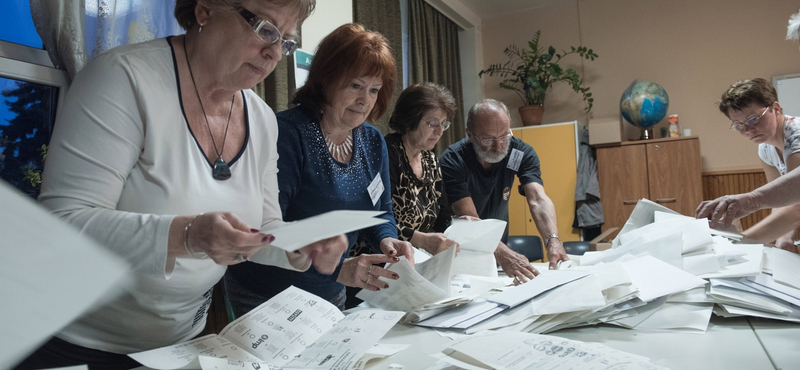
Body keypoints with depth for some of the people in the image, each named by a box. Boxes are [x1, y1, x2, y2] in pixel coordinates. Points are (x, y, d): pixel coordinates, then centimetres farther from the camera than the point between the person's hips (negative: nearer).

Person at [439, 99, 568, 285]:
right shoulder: (453, 160, -23)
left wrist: (553, 240, -43)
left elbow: (538, 199, -24)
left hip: (498, 242, 4)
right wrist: (502, 254, -47)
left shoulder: (522, 153, -11)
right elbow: (469, 219, -31)